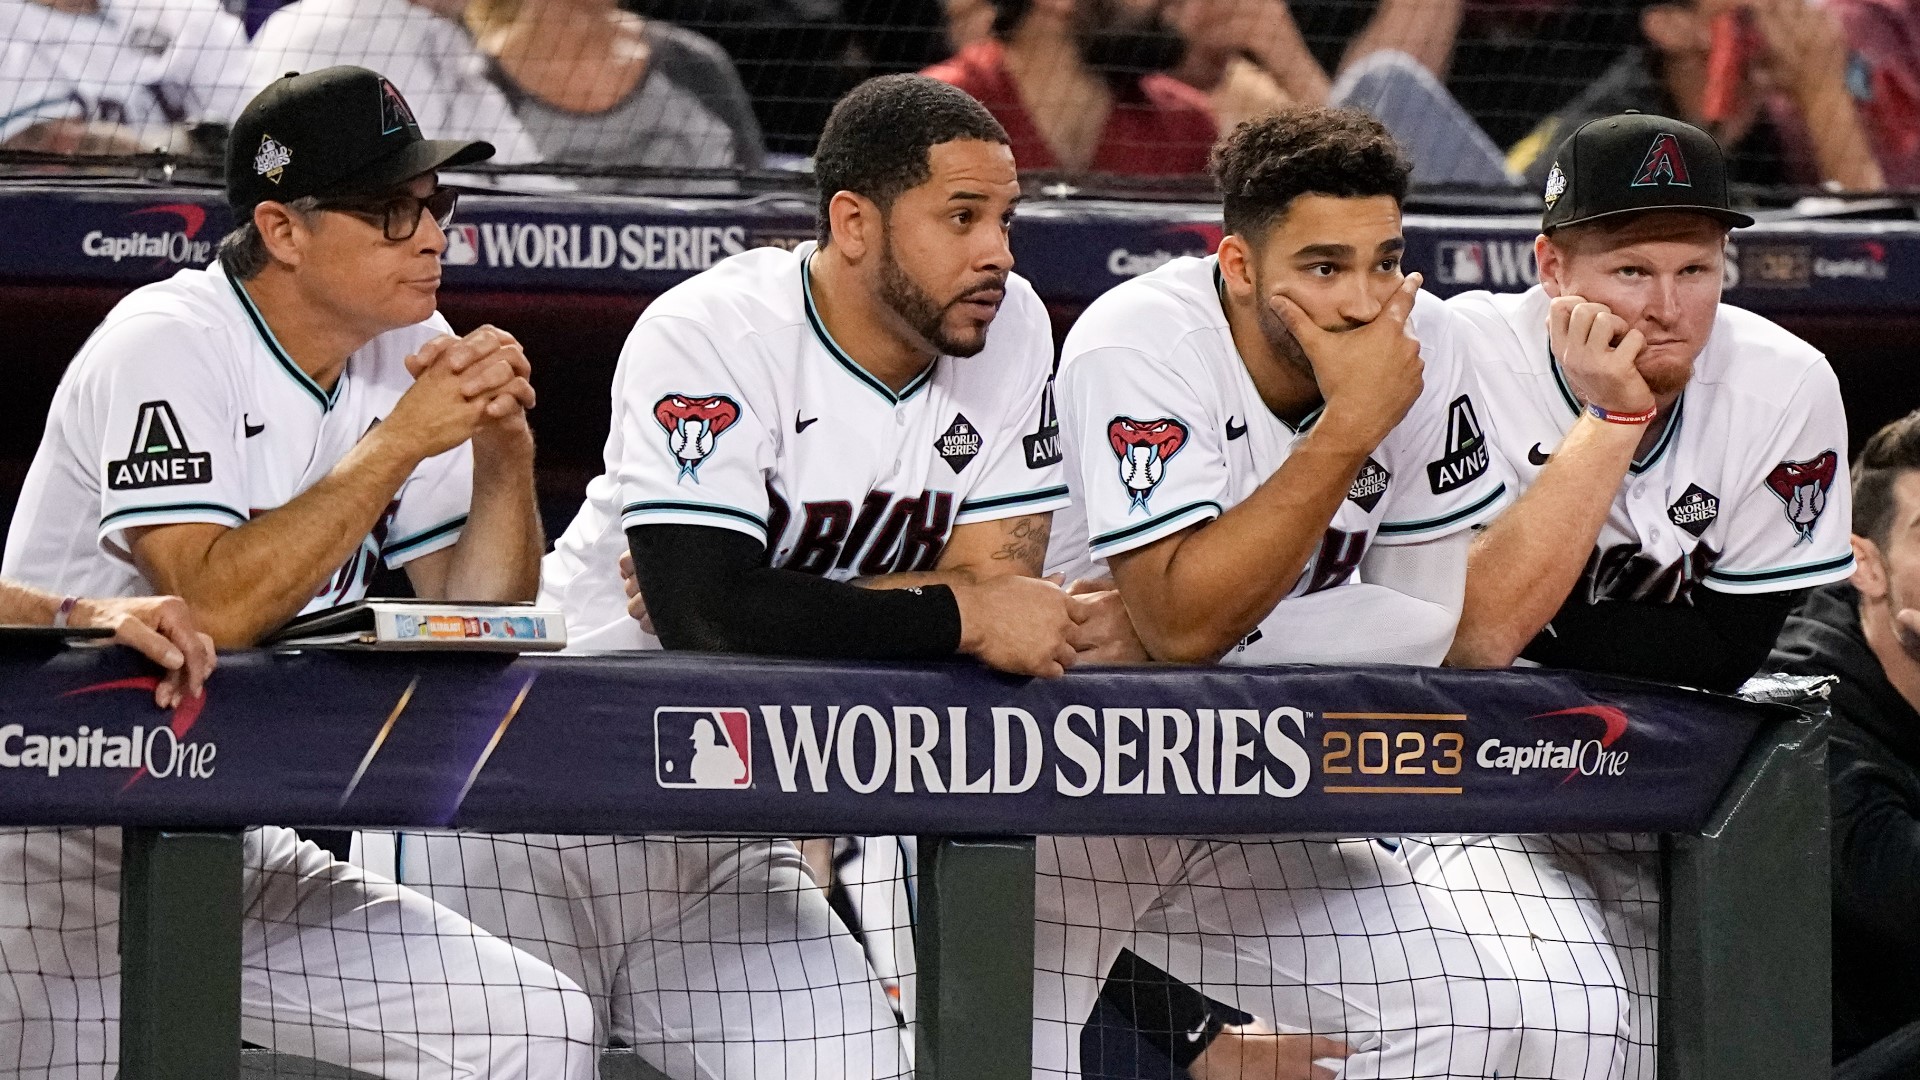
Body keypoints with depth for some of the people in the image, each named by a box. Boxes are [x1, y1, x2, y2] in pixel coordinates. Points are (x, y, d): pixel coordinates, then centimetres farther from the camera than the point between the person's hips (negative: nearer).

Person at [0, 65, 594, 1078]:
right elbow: (217, 607, -30)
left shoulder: (412, 352, 4)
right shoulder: (169, 346, -16)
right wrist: (402, 440, -25)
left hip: (244, 860, 7)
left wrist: (504, 445, -11)